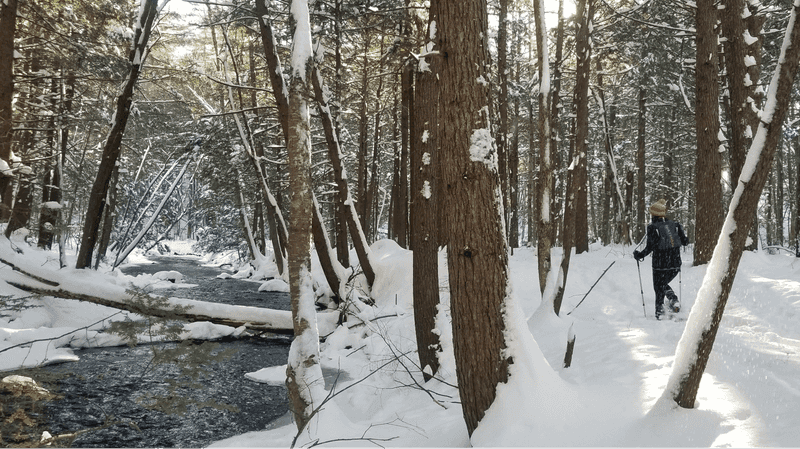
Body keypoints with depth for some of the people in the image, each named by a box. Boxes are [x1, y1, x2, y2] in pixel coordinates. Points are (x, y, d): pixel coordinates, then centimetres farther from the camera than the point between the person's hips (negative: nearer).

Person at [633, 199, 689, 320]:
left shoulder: (653, 227, -9)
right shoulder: (674, 225, 3)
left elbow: (651, 246, -17)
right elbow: (685, 242, 6)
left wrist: (639, 255, -4)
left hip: (660, 265, -4)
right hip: (675, 265, 4)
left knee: (659, 288, 9)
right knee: (664, 284, 25)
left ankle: (659, 311, 6)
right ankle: (674, 300, 4)